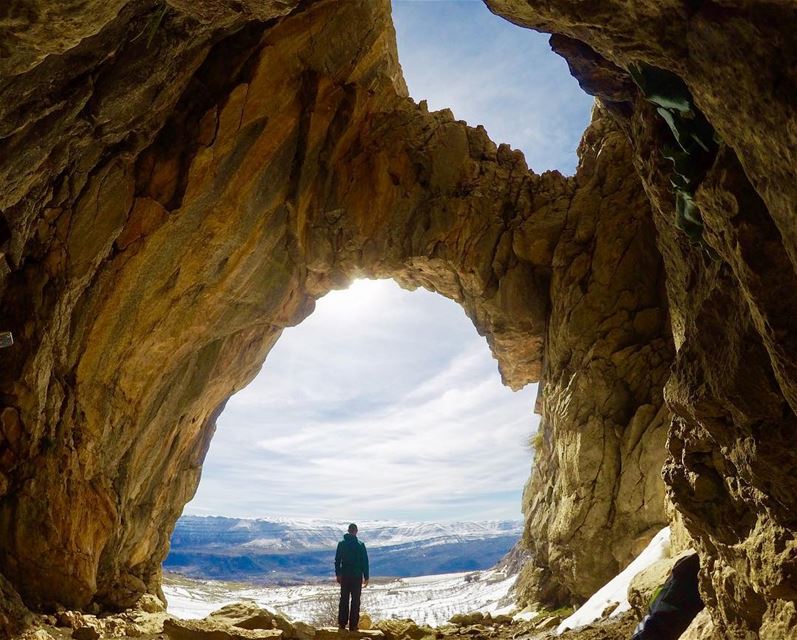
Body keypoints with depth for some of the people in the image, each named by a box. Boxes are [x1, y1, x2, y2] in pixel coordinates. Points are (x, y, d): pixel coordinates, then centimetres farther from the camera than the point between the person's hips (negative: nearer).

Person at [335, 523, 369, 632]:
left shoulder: (341, 543, 0)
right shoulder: (360, 545, -8)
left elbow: (337, 560, 4)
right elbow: (365, 562, -6)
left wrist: (337, 574, 11)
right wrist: (366, 577, 1)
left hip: (344, 575, 3)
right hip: (357, 576, -2)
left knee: (344, 599, 12)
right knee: (355, 600, 4)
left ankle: (342, 623, 14)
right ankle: (353, 625, 4)